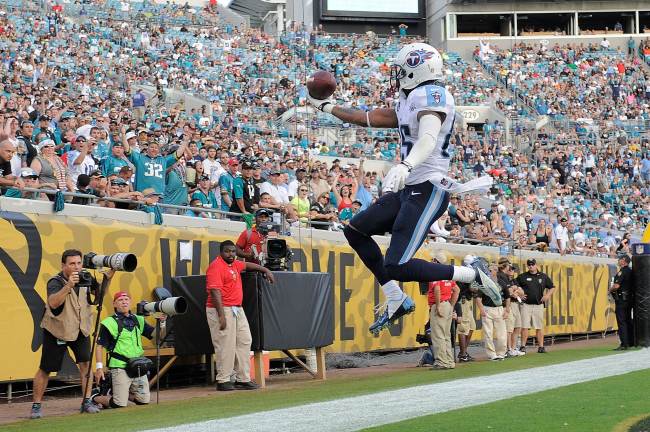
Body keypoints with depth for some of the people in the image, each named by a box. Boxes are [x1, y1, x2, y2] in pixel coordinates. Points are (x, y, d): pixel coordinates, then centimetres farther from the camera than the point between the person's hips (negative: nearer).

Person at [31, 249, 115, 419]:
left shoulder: (86, 278, -7)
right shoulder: (55, 282, -22)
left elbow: (100, 294, 7)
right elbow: (53, 303, -39)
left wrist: (108, 277, -10)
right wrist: (68, 285, -51)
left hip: (81, 329, 4)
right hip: (56, 330, -4)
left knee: (85, 363, -8)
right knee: (45, 369, 2)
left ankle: (87, 402, 0)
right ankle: (36, 406, 13)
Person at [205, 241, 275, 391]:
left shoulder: (234, 264, 14)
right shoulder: (216, 266, -13)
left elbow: (248, 265, 37)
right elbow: (215, 291, -20)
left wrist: (265, 270, 32)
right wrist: (221, 315, -26)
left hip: (237, 310, 10)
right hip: (222, 310, -10)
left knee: (244, 342, 9)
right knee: (226, 345, -9)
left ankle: (243, 379, 13)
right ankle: (223, 381, -2)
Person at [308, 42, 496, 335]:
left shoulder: (430, 94, -14)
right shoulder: (410, 101, 16)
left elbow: (428, 139, -32)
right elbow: (371, 118, 27)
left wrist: (404, 167, -49)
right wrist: (328, 107, 35)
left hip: (427, 192, -10)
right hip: (409, 190, 10)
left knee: (397, 267, -17)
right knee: (355, 231, 16)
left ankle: (472, 274, -2)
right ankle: (396, 302, 17)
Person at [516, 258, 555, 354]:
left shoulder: (543, 276, 9)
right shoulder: (522, 276, 6)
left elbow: (552, 287, 15)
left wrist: (547, 295, -2)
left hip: (538, 305, 1)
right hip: (526, 304, -1)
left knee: (539, 327, 3)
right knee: (524, 326, -4)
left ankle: (541, 346, 7)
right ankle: (523, 346, 0)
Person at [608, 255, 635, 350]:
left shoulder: (622, 271, -14)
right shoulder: (630, 271, 13)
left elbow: (616, 285, -21)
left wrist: (610, 290, -1)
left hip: (621, 299, -9)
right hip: (630, 298, 9)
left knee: (621, 321, -8)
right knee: (628, 320, 14)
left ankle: (624, 344, -11)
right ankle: (631, 342, 18)